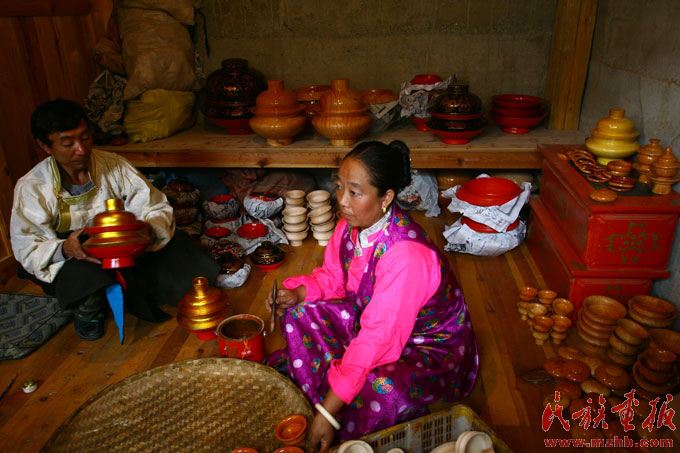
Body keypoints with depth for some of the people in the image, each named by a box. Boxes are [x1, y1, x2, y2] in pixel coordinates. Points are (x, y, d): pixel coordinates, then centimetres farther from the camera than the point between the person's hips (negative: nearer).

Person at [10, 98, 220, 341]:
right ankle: (88, 305, -1)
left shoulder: (114, 165, -6)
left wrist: (149, 228, -32)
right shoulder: (31, 187, -9)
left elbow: (157, 208, -7)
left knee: (176, 244, -21)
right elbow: (26, 248, -12)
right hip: (74, 267, -2)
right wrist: (64, 249, -35)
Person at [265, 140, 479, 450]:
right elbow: (332, 276, 7)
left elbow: (378, 339, -36)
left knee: (381, 392, -37)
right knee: (300, 312, -4)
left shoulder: (405, 256, -37)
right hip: (369, 319, 8)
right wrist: (298, 293, -15)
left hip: (429, 346, -7)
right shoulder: (352, 224, -12)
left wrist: (329, 412, -33)